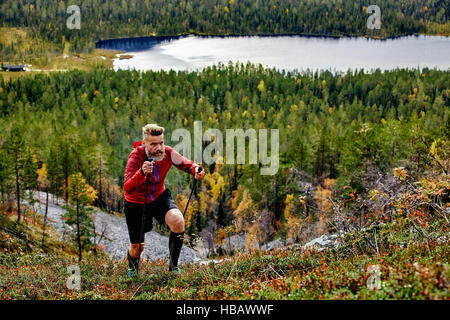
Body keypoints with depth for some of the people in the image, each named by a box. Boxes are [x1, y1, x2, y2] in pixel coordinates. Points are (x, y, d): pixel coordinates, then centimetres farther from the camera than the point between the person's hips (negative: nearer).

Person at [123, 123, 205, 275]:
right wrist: (142, 173, -57)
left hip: (160, 197, 2)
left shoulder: (168, 153, -18)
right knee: (137, 247, 7)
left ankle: (173, 265, -6)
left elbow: (185, 164, -3)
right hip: (136, 203, -2)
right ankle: (132, 267, 46)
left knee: (178, 221, -27)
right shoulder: (135, 157, -28)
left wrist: (195, 169, -27)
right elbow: (127, 189, -38)